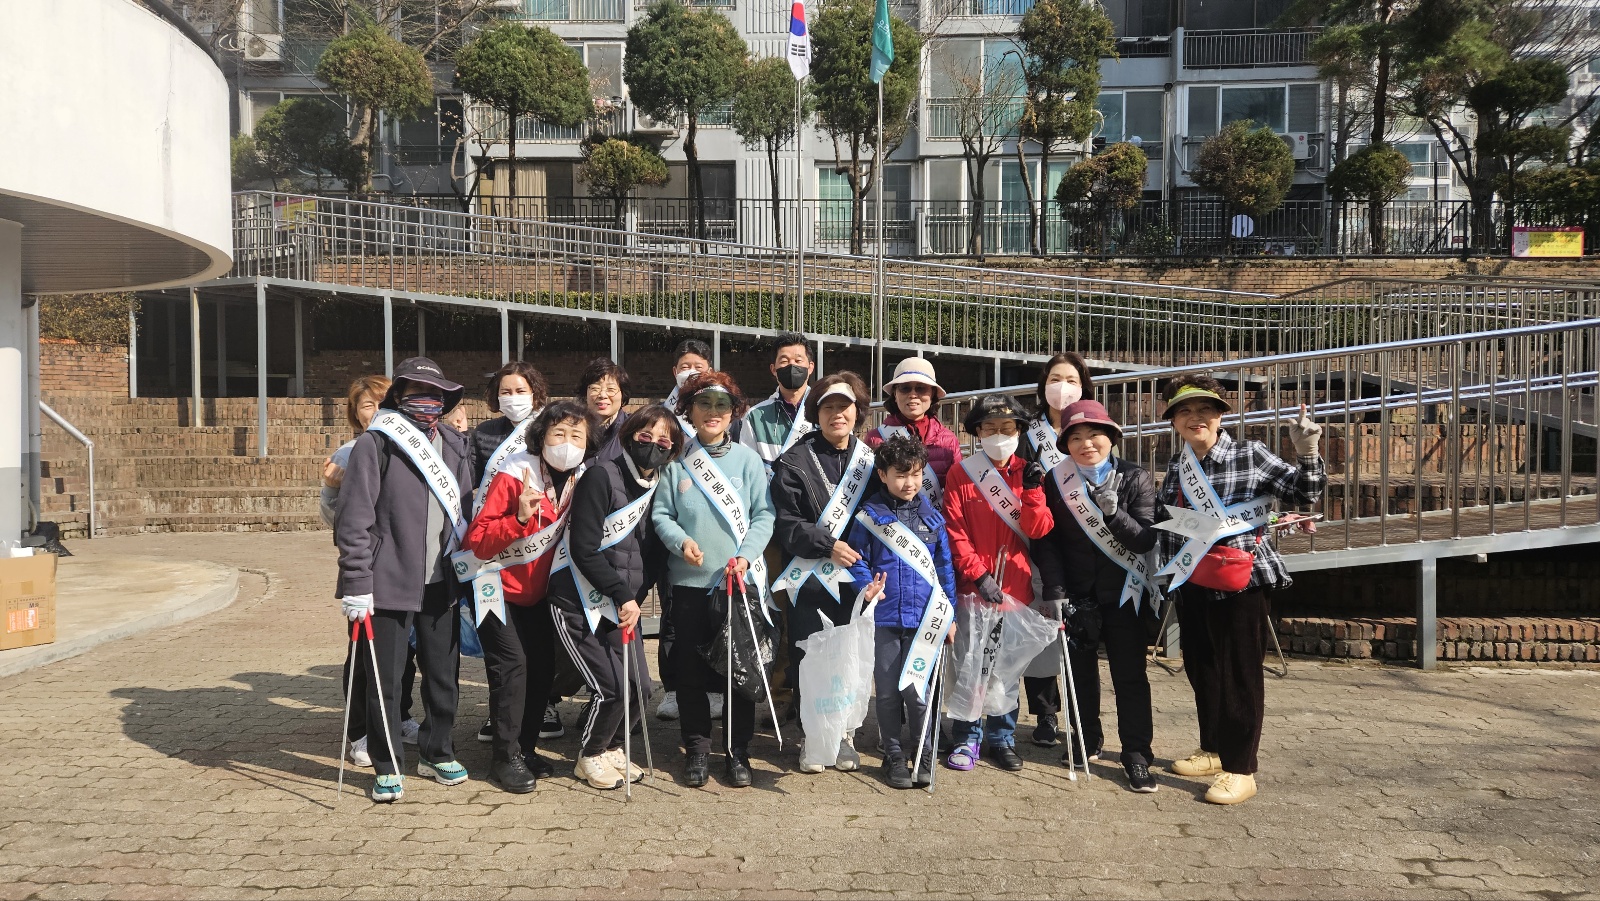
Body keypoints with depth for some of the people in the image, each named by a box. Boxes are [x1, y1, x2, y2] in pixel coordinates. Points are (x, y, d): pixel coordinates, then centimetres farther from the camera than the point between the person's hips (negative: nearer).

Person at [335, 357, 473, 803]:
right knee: (384, 678, 3)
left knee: (444, 673, 12)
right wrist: (356, 584, -13)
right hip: (390, 581, -5)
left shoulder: (455, 446, 12)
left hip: (442, 582, 5)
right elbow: (355, 519, -9)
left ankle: (436, 752, 30)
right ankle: (386, 767, 18)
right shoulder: (375, 444, -5)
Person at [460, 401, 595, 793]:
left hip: (537, 591, 6)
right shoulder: (513, 477, -21)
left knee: (543, 666, 6)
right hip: (498, 586, -6)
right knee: (512, 664, -13)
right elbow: (478, 540, -25)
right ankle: (506, 757, -1)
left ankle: (526, 748, 22)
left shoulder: (580, 482, -3)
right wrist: (520, 517, -37)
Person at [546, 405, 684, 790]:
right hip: (580, 604, -6)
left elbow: (653, 553, 9)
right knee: (611, 687, -10)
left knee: (641, 687, 3)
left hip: (624, 606, 6)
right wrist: (624, 595, -16)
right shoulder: (602, 475, -14)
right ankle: (590, 757, 16)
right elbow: (584, 550, -17)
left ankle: (611, 747, 30)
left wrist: (636, 600, -4)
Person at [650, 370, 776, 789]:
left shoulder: (747, 459, 2)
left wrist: (746, 555, -15)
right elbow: (660, 513, 3)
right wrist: (681, 541, -16)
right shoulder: (676, 462, 3)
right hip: (689, 581, 1)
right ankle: (697, 749, 22)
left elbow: (764, 514, -1)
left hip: (740, 580, 0)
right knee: (691, 671, 7)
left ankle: (738, 751, 18)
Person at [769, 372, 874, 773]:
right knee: (809, 658, 1)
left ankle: (845, 733, 23)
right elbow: (785, 524, -7)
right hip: (810, 577, -3)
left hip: (855, 578, 3)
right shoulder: (795, 461, -3)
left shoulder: (869, 460, 9)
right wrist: (827, 545, -19)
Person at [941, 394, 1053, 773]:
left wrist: (1033, 489, -16)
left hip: (1015, 585, 2)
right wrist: (978, 574, -12)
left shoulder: (1028, 471, 7)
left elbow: (1037, 530, -3)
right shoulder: (961, 473, 1)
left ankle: (1002, 738, 22)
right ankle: (967, 739, 14)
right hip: (972, 585, -2)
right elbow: (954, 532, -4)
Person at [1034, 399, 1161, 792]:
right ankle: (1088, 739, 30)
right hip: (1076, 595, 2)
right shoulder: (1055, 480, -1)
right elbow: (1045, 541, -2)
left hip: (1124, 595, -2)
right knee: (1080, 669, 13)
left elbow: (1146, 540, -12)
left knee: (1130, 674, 1)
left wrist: (1113, 511, -27)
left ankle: (1136, 755, 10)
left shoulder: (1136, 479, -5)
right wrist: (1056, 591, -10)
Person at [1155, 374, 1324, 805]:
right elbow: (1163, 524, 17)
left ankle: (1240, 770, 11)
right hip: (1193, 585, 6)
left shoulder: (1250, 455, -9)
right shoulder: (1177, 466, 6)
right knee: (1201, 669, 16)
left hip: (1242, 583, -6)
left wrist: (1306, 453, -25)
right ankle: (1213, 750, 34)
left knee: (1239, 674, 1)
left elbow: (1304, 493, -9)